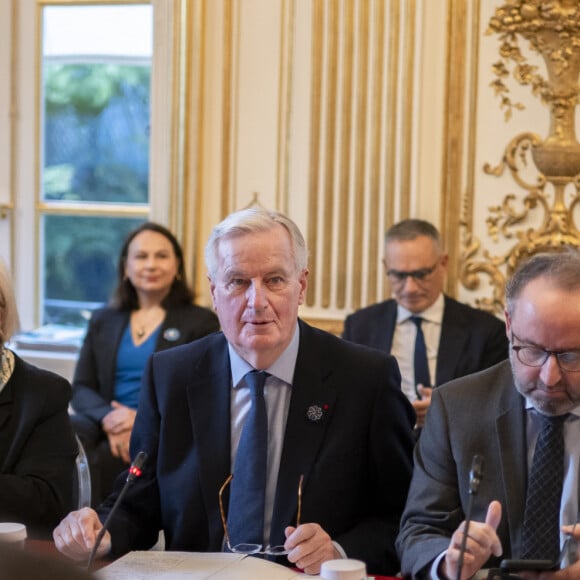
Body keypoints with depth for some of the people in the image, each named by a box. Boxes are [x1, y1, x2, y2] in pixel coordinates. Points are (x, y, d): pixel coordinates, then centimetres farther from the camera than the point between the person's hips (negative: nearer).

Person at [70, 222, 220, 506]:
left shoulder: (200, 322, 9)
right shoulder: (103, 320, 21)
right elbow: (81, 389, 12)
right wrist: (109, 418, -11)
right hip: (107, 427, 3)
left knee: (94, 462, -34)